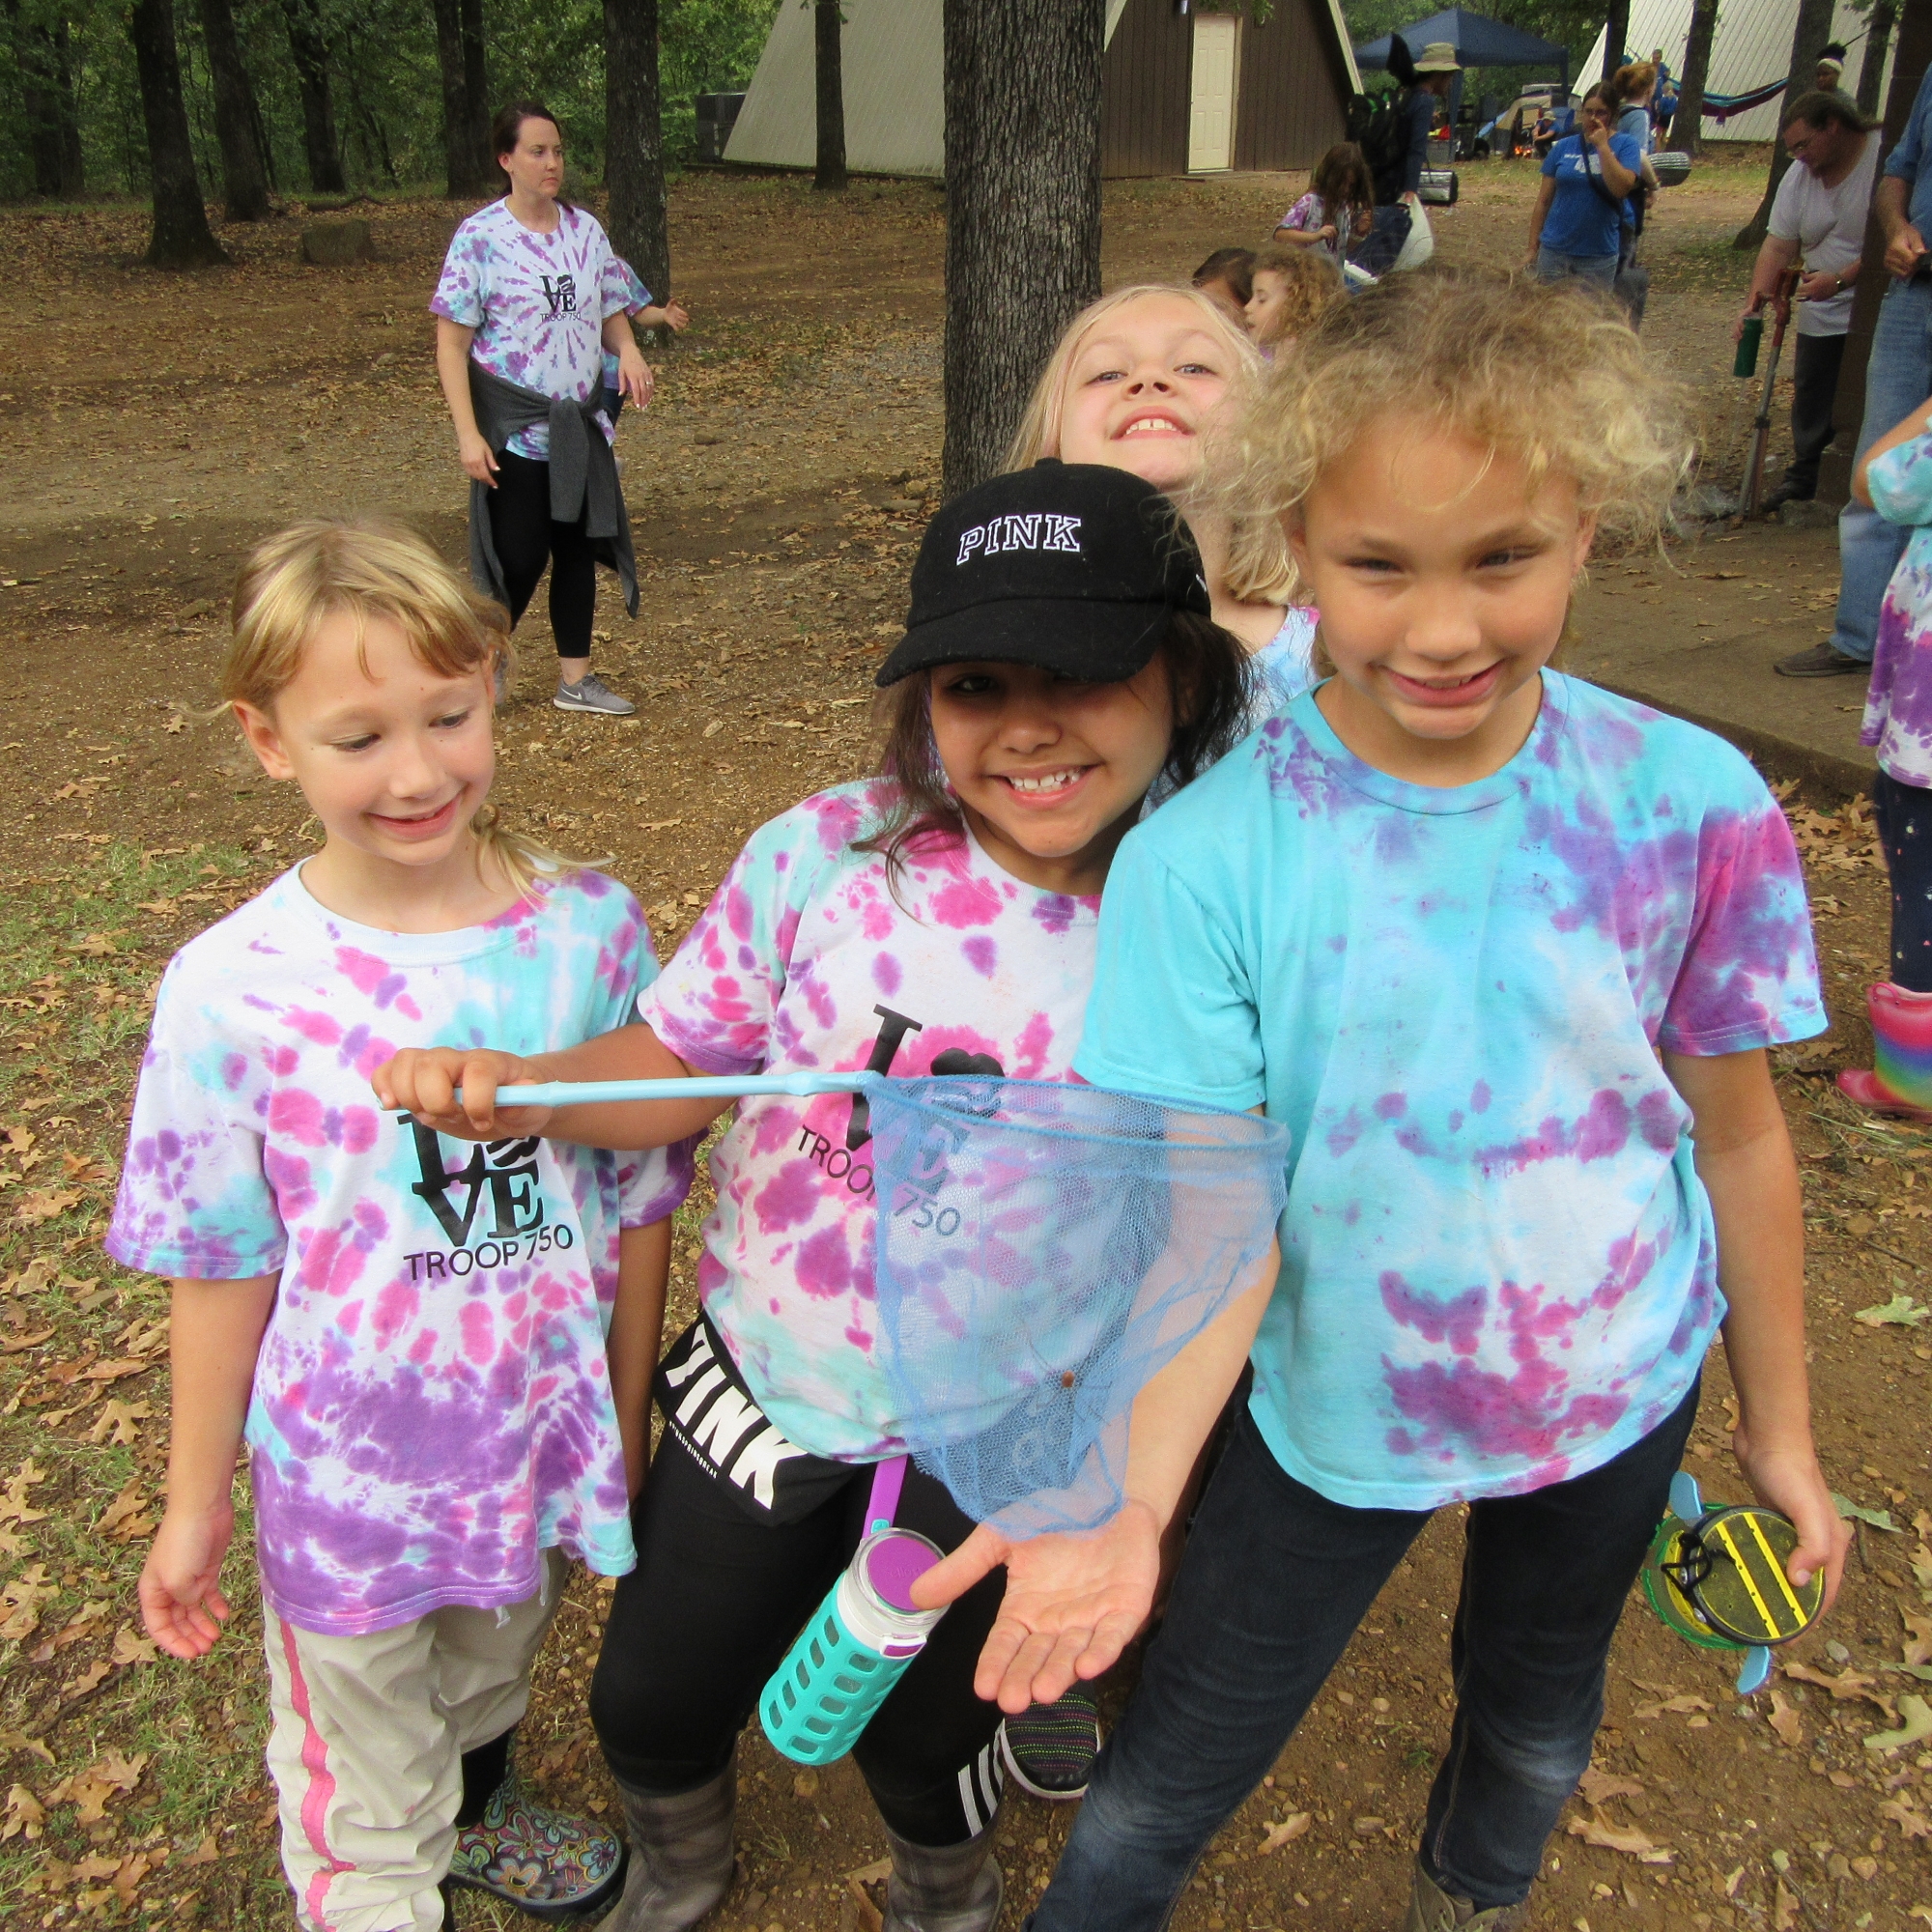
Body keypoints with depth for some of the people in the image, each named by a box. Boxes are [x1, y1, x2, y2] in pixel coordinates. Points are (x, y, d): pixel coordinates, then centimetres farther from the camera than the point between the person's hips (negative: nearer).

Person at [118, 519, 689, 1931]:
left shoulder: (592, 929, -16)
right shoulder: (233, 993, -20)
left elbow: (639, 1203, -6)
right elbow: (223, 1272, -10)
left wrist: (627, 1430, 1)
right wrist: (196, 1505, 0)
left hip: (541, 1438, 3)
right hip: (346, 1478, -2)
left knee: (493, 1669, 33)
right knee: (366, 1817, 21)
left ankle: (480, 1802, 64)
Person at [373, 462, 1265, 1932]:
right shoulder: (828, 855, -17)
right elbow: (680, 1068, -5)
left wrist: (1131, 1500, -30)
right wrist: (517, 1087, -25)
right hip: (762, 1384, 2)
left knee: (921, 1743, 22)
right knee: (651, 1703, 20)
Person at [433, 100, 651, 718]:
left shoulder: (585, 229, 4)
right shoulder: (480, 238, -10)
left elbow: (610, 313, 13)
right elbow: (451, 346, -10)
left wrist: (629, 350, -11)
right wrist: (468, 433, -18)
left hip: (580, 423, 5)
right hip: (514, 428, -5)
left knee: (578, 548, 10)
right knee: (520, 557, -4)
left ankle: (575, 678, 22)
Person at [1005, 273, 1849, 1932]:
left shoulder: (1690, 805, -18)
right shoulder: (1205, 858, -24)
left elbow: (1740, 1130, -5)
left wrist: (1779, 1424, 6)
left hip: (1621, 1385, 3)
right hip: (1346, 1401, -2)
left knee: (1534, 1719, 29)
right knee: (1166, 1784, 12)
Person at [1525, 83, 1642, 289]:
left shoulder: (1625, 145, 1)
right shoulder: (1564, 147, 6)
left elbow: (1621, 187, -16)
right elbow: (1544, 200, 8)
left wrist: (1602, 145, -14)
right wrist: (1533, 248, 4)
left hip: (1599, 254, -1)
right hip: (1555, 249, 1)